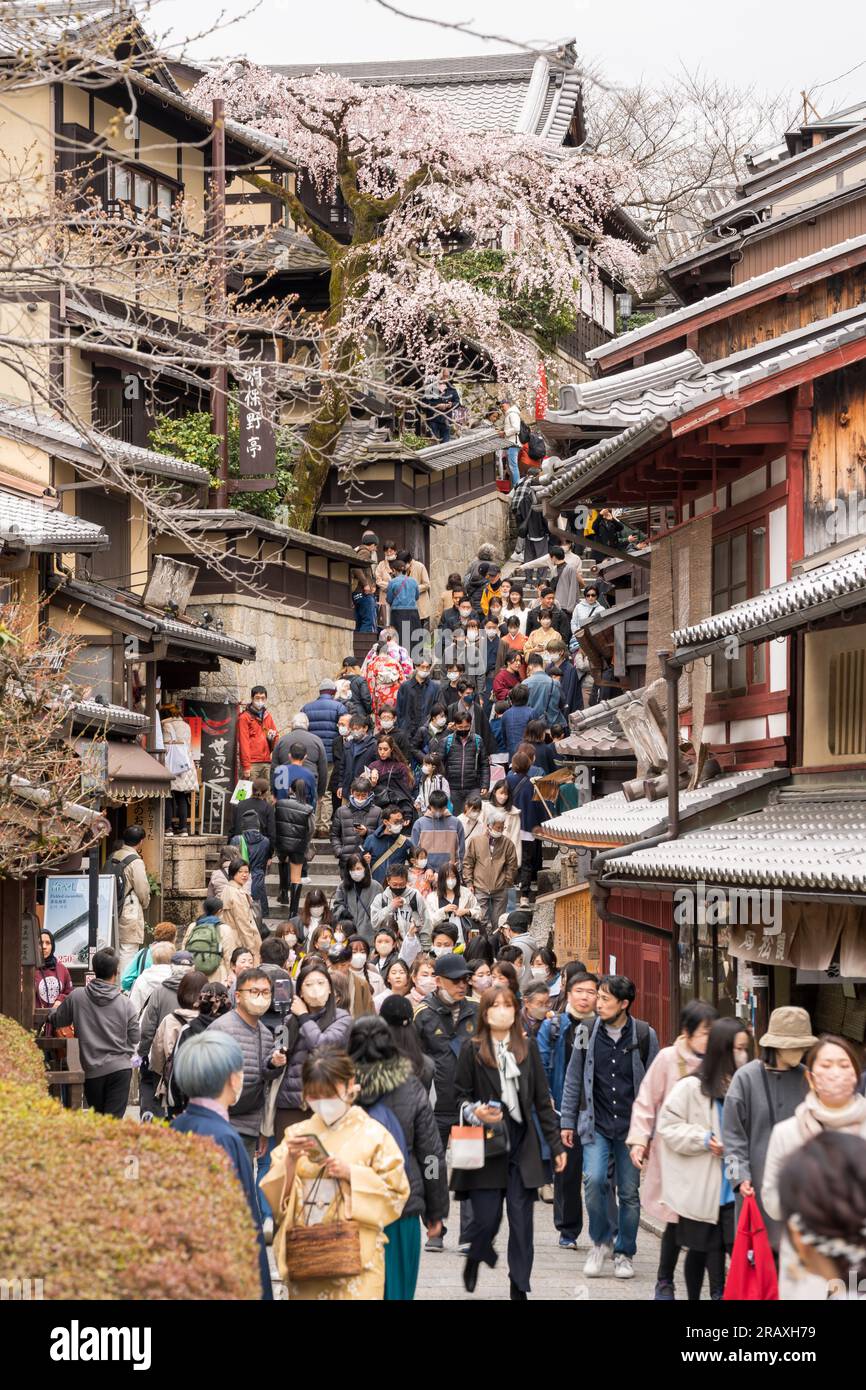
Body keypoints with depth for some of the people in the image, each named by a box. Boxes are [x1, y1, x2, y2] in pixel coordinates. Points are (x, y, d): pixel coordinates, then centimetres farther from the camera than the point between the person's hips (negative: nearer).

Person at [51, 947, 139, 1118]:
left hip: (92, 1070, 1)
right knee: (114, 1119, -5)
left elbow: (57, 1021, 11)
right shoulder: (124, 1002, -5)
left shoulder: (76, 997, -4)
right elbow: (134, 1037, 2)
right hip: (121, 1068, -1)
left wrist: (56, 1007, 33)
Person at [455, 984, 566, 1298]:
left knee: (521, 1220, -1)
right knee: (486, 1218, -2)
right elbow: (460, 1095, 5)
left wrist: (555, 1144, 6)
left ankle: (519, 1288, 7)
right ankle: (474, 1260, 31)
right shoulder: (472, 1049, 0)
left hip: (522, 1145, 2)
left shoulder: (527, 1047, 7)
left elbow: (542, 1099, 8)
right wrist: (476, 1112, -17)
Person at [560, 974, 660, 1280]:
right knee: (594, 1179, -18)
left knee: (629, 1191, 3)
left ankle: (624, 1253, 20)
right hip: (596, 1124, 0)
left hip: (631, 1126, 0)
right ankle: (601, 1241, 4)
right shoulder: (588, 1033, 0)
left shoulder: (644, 1036, -3)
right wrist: (568, 1122, 6)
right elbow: (573, 1079, 8)